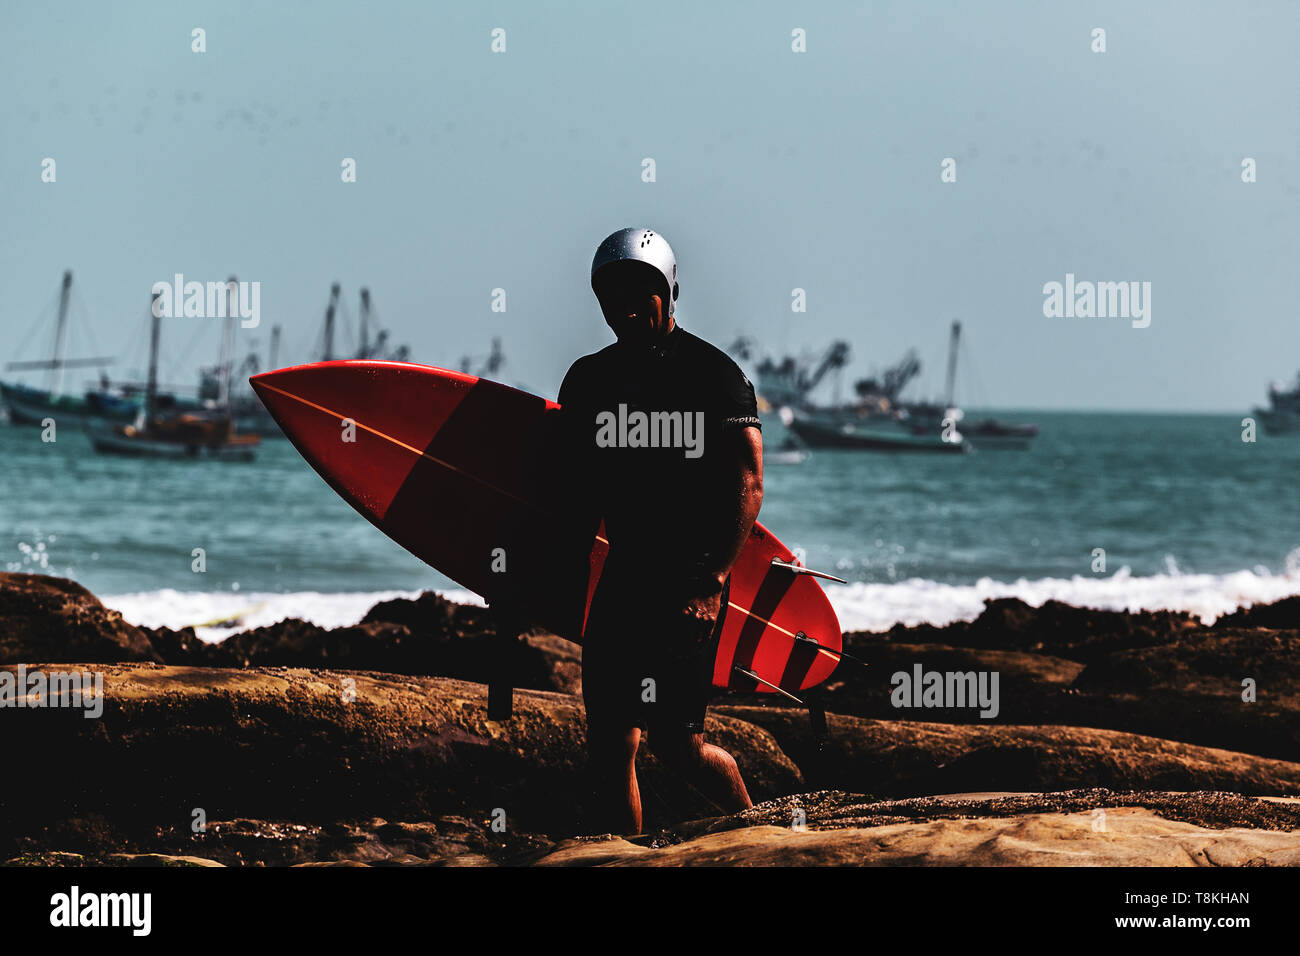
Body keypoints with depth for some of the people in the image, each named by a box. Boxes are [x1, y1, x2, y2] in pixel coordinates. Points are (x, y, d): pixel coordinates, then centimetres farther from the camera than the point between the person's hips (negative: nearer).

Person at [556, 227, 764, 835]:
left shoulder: (713, 374, -4)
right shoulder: (587, 380, 12)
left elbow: (746, 485, -9)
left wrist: (710, 584, -18)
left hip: (688, 582, -5)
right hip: (619, 579, 5)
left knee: (675, 742, -8)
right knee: (609, 744, 2)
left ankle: (751, 821, 17)